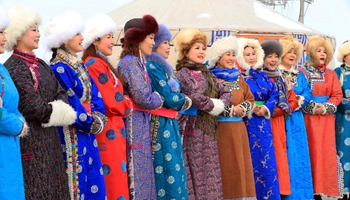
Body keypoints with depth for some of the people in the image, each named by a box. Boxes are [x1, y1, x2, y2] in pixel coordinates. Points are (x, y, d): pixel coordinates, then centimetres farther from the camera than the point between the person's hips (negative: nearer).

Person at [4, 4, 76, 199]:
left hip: (49, 139, 8)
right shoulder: (12, 67, -13)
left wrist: (61, 109, -12)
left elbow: (61, 93, 9)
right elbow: (30, 104, -20)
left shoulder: (41, 65, 14)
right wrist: (55, 113, -7)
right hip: (30, 140, -8)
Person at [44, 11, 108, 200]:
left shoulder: (79, 65, 12)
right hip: (73, 134, -9)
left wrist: (98, 118, -5)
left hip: (87, 132, 9)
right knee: (77, 179, -3)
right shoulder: (59, 69, -15)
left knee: (92, 178, 12)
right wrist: (91, 123, -10)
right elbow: (70, 103, -19)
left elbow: (94, 94, 10)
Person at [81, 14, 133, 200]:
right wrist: (130, 104, 0)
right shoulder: (96, 65, -15)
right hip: (108, 132, -10)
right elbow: (114, 103, -17)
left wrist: (125, 102, 0)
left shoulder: (99, 63, 16)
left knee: (111, 182, 12)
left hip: (109, 130, 10)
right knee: (113, 184, -6)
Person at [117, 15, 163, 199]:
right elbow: (143, 99, -19)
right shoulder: (130, 62, -13)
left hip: (141, 124, 9)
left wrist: (154, 98, 0)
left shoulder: (137, 61, 16)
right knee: (137, 175, -6)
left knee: (142, 173, 11)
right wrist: (158, 99, -1)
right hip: (135, 124, -9)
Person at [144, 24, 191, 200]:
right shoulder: (152, 66, -13)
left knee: (173, 169, 10)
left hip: (168, 125, 10)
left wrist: (180, 100, -1)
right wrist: (185, 101, 0)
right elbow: (168, 97, -16)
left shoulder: (160, 66, 18)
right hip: (161, 125, -10)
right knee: (168, 170, -7)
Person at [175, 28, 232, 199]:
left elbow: (226, 93, 13)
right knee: (197, 171, -7)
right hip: (194, 127, -8)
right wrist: (213, 106, -9)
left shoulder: (206, 73, 16)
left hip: (209, 127, 8)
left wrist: (220, 105, -7)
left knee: (209, 170, 10)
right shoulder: (183, 73, -8)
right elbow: (195, 97, -24)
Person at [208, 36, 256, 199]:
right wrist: (231, 110, -13)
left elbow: (250, 99, 15)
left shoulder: (238, 77, 15)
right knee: (223, 169, -4)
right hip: (218, 129, -6)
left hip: (238, 129, 6)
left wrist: (242, 109, -7)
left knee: (239, 167, 7)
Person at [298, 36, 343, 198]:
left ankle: (322, 189, 5)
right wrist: (312, 107, -16)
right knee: (310, 152, -5)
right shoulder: (301, 72, 1)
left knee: (326, 153, 1)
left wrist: (325, 107, -11)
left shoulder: (331, 74, 13)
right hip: (307, 117, -4)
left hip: (326, 118, 4)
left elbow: (337, 95, 5)